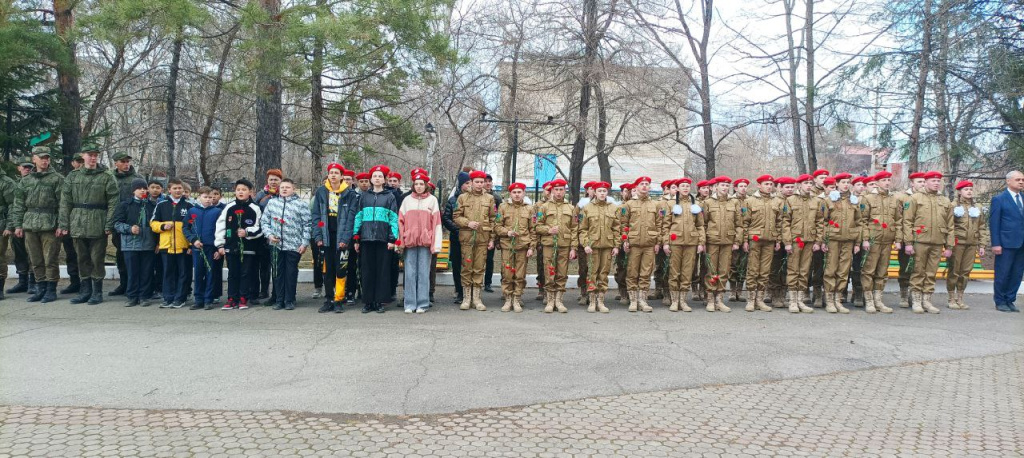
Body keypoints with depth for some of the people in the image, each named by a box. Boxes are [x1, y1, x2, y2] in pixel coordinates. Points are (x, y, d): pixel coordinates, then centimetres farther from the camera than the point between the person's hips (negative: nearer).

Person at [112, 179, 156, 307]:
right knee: (132, 272, 3)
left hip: (147, 244, 2)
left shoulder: (151, 205, 9)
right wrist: (129, 229, -16)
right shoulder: (125, 205, 2)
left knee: (146, 272, 4)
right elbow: (117, 223, 0)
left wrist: (157, 241, 8)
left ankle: (144, 296, 13)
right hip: (130, 244, -2)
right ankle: (132, 296, 12)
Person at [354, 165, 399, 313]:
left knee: (383, 270, 0)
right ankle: (368, 302, 9)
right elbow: (358, 217, 12)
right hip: (366, 238, 2)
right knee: (367, 270, 3)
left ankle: (380, 302, 7)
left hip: (383, 239, -2)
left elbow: (394, 218, 2)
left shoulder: (390, 196, 7)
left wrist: (393, 239, -7)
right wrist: (356, 238, 5)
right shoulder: (364, 196, 14)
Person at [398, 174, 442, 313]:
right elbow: (401, 221, 9)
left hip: (425, 242, -1)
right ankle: (410, 304, 7)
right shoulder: (407, 200, 12)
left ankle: (422, 304, 6)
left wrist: (436, 244, -7)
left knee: (423, 272, 0)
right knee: (410, 273, 2)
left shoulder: (432, 200, 7)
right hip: (409, 241, 2)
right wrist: (400, 241, -1)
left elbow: (436, 222, 1)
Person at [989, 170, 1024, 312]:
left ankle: (1010, 300, 17)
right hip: (1006, 243, -5)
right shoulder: (999, 199, -2)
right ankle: (1000, 302, 11)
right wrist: (996, 244, -12)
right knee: (1003, 274, 0)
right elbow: (994, 223, -6)